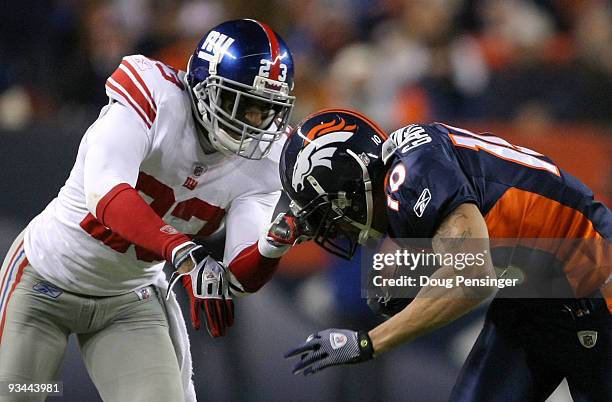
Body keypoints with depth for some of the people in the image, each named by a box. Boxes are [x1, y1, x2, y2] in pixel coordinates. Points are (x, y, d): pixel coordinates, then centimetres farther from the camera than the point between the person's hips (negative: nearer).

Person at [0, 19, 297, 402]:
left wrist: (277, 240, -38)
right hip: (46, 281, -4)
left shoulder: (264, 161, -11)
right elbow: (104, 193, -41)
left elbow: (241, 277, -16)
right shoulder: (156, 96, -27)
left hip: (130, 299, 4)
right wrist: (184, 252, -54)